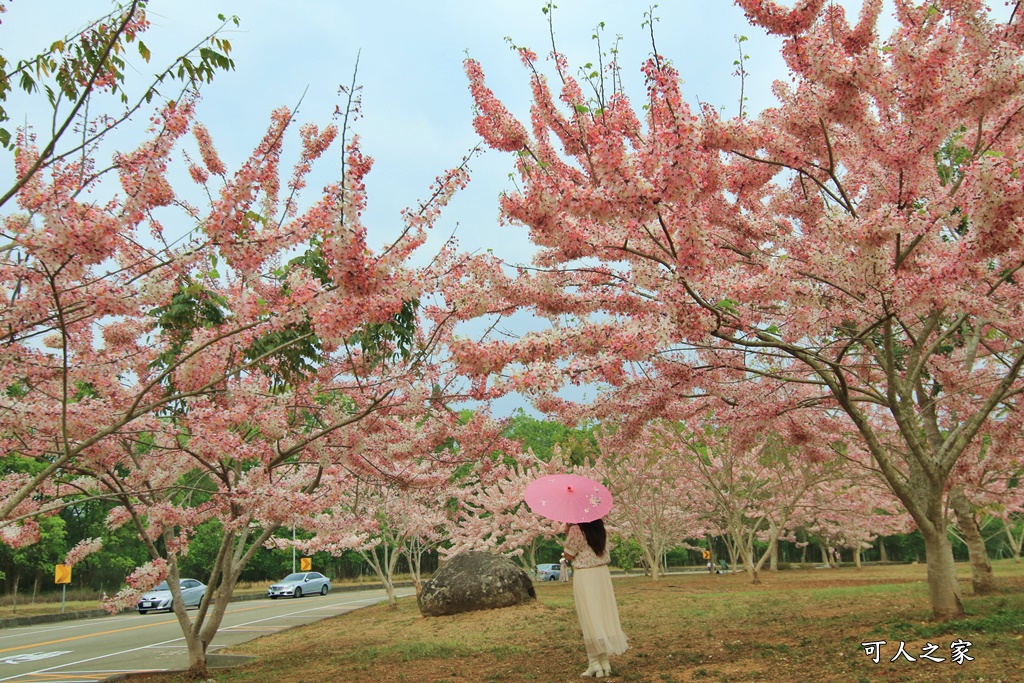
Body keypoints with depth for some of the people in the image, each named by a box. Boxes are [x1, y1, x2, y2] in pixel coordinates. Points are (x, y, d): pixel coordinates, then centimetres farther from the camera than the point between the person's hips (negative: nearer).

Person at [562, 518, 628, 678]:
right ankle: (605, 662, 13)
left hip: (584, 575, -6)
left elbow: (569, 556, -6)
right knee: (604, 614, 9)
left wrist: (567, 535, 1)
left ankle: (594, 663, 1)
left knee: (589, 617, 0)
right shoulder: (600, 528, 6)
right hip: (602, 573, 6)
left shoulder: (576, 530, -13)